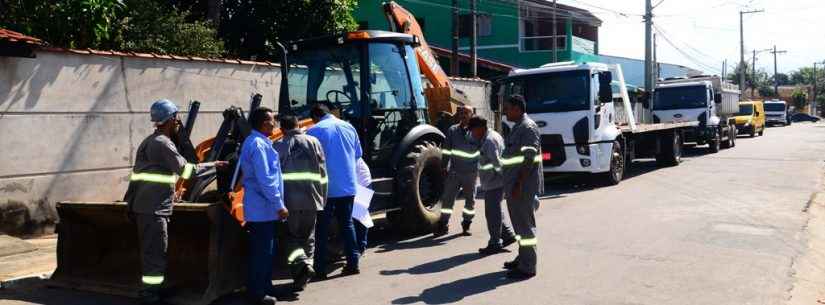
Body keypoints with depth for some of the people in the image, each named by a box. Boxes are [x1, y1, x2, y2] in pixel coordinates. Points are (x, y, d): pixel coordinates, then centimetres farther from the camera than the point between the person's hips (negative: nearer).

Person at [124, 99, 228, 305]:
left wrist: (170, 192, 29)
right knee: (155, 253, -6)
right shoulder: (162, 143, -13)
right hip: (153, 208, -10)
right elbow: (184, 169, -14)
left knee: (151, 252, 16)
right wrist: (213, 165, -4)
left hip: (147, 206, 10)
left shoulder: (151, 141, 19)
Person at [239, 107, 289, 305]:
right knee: (262, 252, -2)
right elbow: (265, 180, -23)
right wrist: (279, 205, -19)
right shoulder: (258, 144, -19)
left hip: (262, 208, 10)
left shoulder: (257, 142, 14)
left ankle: (265, 287, 28)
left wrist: (277, 203, 22)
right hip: (263, 208, -10)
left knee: (266, 250, 18)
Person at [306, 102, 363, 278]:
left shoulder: (314, 131, -7)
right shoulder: (348, 127, 7)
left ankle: (320, 269, 5)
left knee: (322, 229, 3)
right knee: (347, 224, 15)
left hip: (326, 188, -4)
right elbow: (358, 154, 15)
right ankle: (352, 263, 14)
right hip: (348, 186, 4)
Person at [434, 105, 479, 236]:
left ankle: (466, 224, 24)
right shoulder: (452, 130, 4)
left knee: (470, 199, 10)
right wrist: (444, 167, 4)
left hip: (471, 173, -1)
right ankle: (443, 225, 5)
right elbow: (446, 150, 9)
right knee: (447, 198, -2)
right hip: (454, 171, 1)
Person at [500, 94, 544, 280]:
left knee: (525, 226, -4)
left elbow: (529, 159, -22)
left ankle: (527, 267, 1)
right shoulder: (517, 127, 16)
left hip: (523, 187, -10)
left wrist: (519, 184, -23)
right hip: (514, 186, 10)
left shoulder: (528, 127, -15)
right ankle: (522, 259, 29)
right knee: (519, 224, 18)